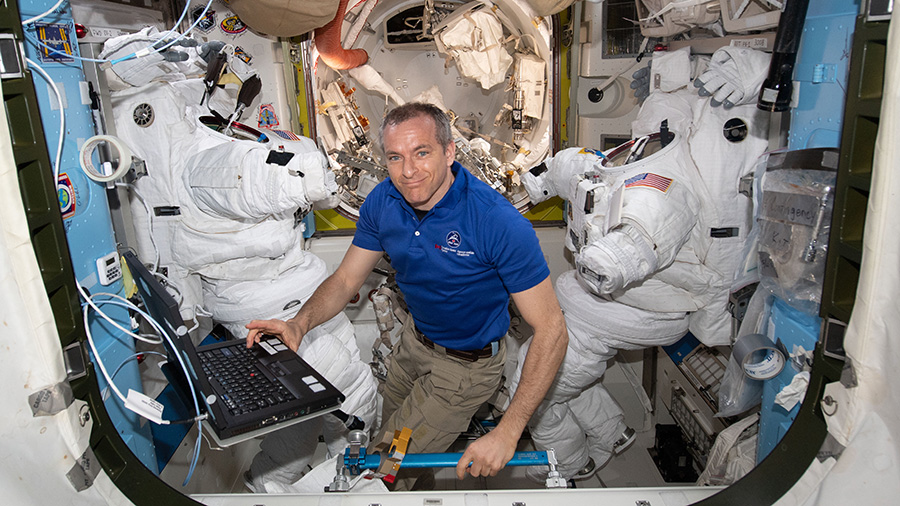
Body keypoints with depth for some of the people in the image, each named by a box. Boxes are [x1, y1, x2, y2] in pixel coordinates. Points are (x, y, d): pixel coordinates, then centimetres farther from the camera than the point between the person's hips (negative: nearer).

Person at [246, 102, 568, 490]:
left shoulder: (499, 222, -33)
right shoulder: (383, 201, -14)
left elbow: (551, 330, -30)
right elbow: (346, 279, -3)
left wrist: (507, 433, -36)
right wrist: (300, 323, -24)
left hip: (465, 365, -6)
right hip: (414, 339, 6)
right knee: (390, 437, 26)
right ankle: (423, 490, 59)